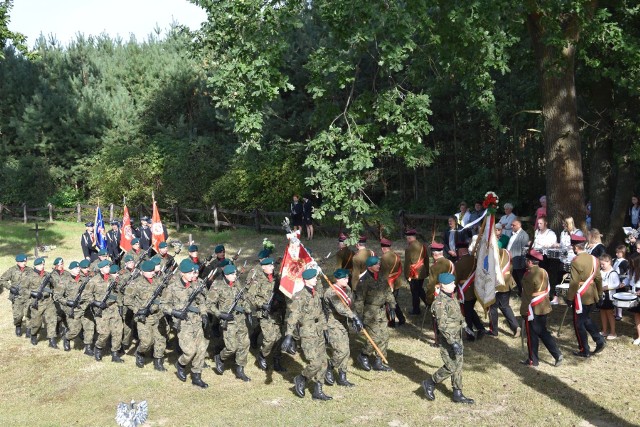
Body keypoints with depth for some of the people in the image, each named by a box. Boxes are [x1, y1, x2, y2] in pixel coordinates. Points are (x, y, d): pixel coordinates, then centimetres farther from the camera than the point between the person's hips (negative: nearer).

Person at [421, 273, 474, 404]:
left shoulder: (451, 297, 7)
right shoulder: (440, 303, -22)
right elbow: (442, 326, -25)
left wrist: (459, 341, 24)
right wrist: (453, 343, -28)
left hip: (457, 337, 9)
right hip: (448, 340, -9)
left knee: (458, 365, 12)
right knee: (451, 367, -3)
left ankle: (458, 394, 21)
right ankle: (429, 383, 16)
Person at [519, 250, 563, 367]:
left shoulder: (529, 274, -17)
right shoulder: (544, 272, 5)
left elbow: (528, 294, -15)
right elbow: (548, 289, 12)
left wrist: (525, 308, -9)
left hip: (532, 309, -7)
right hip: (544, 308, 7)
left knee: (532, 335, 4)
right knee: (543, 332, 17)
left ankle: (533, 360, 13)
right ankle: (557, 355, 11)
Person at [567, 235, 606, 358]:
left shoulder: (576, 261, -18)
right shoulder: (593, 259, 3)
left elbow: (574, 282, -19)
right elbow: (598, 278, 8)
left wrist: (569, 298, -11)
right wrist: (599, 293, 19)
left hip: (580, 297, -7)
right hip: (592, 296, 7)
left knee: (579, 323, 5)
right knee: (586, 319, 24)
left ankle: (584, 350, 12)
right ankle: (599, 340, 15)